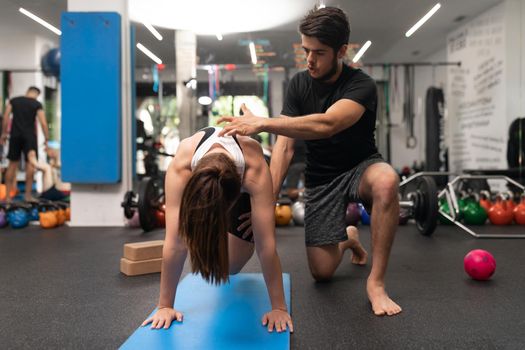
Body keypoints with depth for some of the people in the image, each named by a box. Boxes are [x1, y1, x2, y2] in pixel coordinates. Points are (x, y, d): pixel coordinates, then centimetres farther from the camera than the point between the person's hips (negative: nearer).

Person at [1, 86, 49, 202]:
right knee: (30, 164, 0)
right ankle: (28, 194, -4)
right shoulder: (37, 104, 0)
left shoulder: (14, 101, 9)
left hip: (15, 135, 3)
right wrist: (46, 139, 0)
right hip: (29, 136, -3)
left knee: (12, 164, 8)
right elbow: (43, 123, -6)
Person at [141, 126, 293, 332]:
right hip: (195, 172, 1)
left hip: (243, 188, -1)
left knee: (231, 267, -3)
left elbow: (266, 244, -44)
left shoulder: (255, 170, -45)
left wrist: (279, 307, -39)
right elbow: (174, 243, -42)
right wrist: (165, 306, -36)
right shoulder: (180, 167, -44)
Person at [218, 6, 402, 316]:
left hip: (360, 167, -3)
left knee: (387, 181, -41)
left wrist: (261, 123, -47)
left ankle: (376, 283, -27)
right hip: (320, 177, 3)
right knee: (322, 272, -4)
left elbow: (326, 125, -41)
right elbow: (285, 145, -13)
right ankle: (348, 238, 32)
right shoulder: (299, 84, -6)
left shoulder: (361, 85, -21)